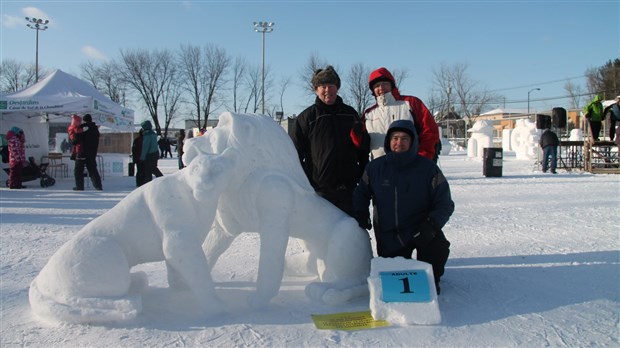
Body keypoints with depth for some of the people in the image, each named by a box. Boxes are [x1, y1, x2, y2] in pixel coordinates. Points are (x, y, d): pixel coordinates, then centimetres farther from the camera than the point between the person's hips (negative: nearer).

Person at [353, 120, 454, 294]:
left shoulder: (428, 168, -8)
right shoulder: (375, 167, -1)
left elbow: (444, 203, -5)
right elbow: (361, 193, 17)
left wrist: (432, 223, -22)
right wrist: (360, 212, 0)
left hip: (421, 230, -2)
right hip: (388, 237, 2)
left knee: (438, 247, -33)